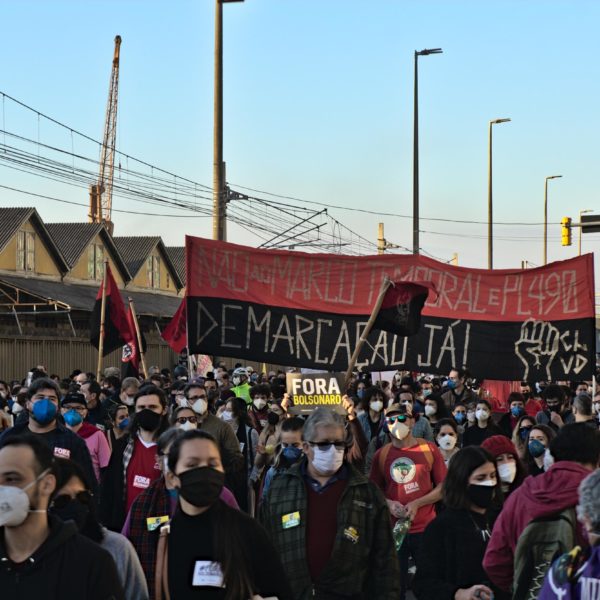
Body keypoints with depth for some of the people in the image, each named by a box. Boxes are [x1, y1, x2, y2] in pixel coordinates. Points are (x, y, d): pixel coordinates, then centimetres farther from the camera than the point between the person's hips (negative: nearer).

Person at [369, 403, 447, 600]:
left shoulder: (429, 449, -2)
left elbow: (444, 486, -2)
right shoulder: (381, 454, 2)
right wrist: (388, 503, -11)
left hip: (426, 529, -1)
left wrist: (417, 503, -14)